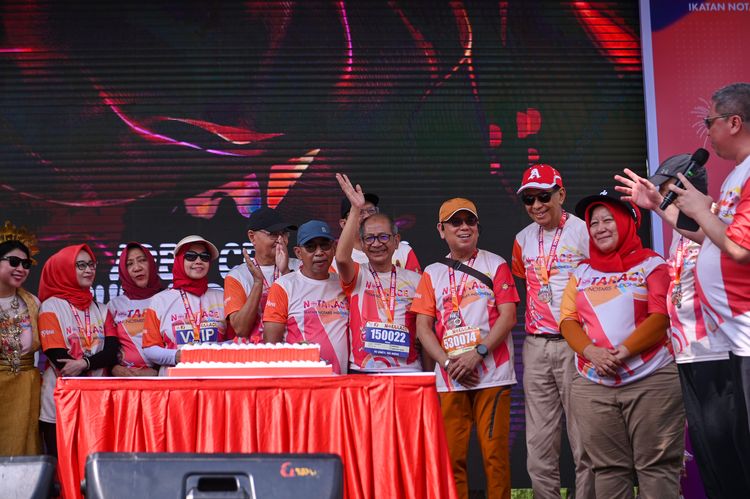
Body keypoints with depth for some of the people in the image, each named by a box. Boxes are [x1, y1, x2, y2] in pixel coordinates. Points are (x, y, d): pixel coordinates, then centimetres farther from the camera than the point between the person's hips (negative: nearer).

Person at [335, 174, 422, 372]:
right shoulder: (357, 276, 6)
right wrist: (356, 209, -17)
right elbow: (342, 257, -16)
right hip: (362, 370, -1)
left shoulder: (414, 280, 11)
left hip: (408, 369, 2)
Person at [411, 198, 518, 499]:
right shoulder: (432, 273, 14)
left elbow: (508, 316, -1)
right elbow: (423, 327, 8)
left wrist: (477, 354, -12)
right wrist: (448, 363, -7)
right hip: (449, 378, 2)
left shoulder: (495, 265, 8)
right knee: (452, 455, 0)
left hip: (492, 374, -2)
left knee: (495, 452, -6)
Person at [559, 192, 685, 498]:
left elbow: (662, 316, -5)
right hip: (592, 386, 4)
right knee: (608, 468, 4)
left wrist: (623, 351, -16)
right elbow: (568, 320, 9)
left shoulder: (652, 264, 5)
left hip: (650, 381, -3)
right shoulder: (582, 272, 17)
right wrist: (591, 352, -10)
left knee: (656, 466, -5)